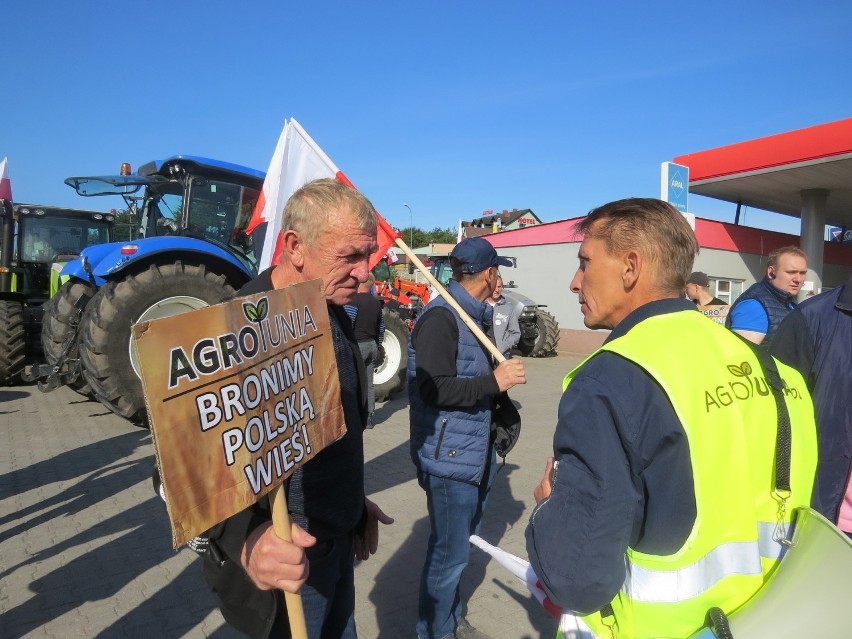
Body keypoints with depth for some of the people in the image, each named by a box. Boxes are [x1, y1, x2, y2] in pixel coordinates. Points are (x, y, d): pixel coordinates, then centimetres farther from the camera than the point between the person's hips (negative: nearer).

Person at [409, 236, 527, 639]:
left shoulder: (474, 315, 10)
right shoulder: (440, 317, -18)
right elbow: (435, 389, -26)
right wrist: (495, 381, -24)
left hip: (475, 450, 10)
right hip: (449, 455, -10)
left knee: (459, 542, 23)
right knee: (450, 552, 4)